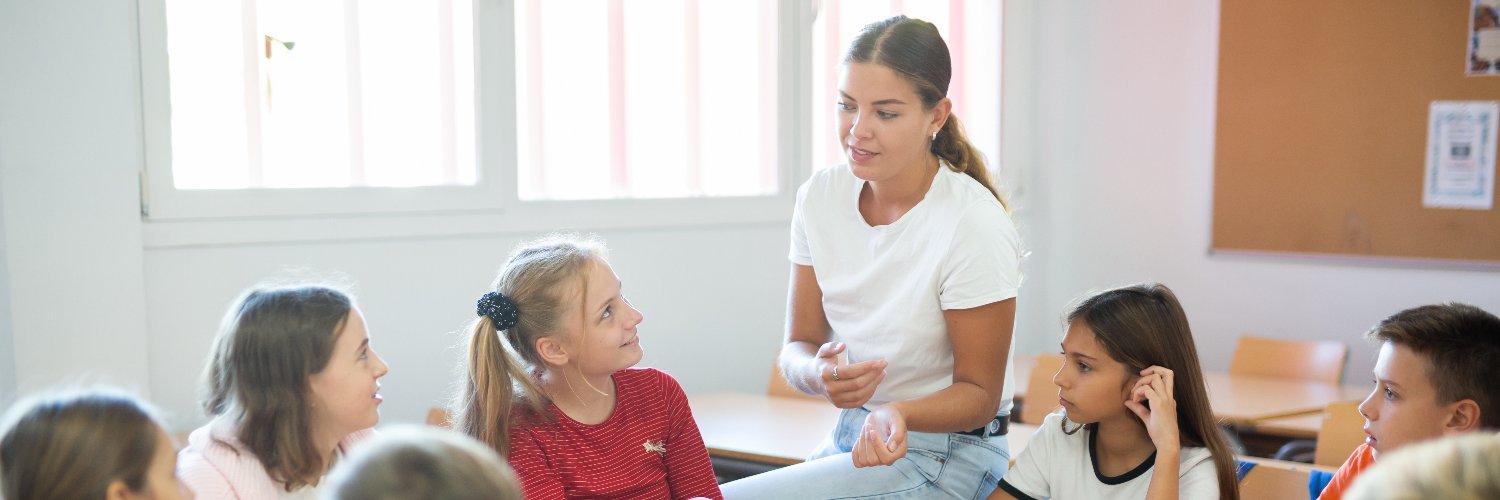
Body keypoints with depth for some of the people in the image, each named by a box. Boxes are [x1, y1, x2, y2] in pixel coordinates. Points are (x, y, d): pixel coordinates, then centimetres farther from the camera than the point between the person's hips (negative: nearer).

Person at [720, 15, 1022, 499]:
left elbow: (979, 394, -13)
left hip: (945, 455, -6)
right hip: (851, 435, 6)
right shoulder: (820, 196, -3)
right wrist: (820, 374, -23)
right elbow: (797, 347, 1)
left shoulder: (974, 225, -20)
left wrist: (897, 414, -33)